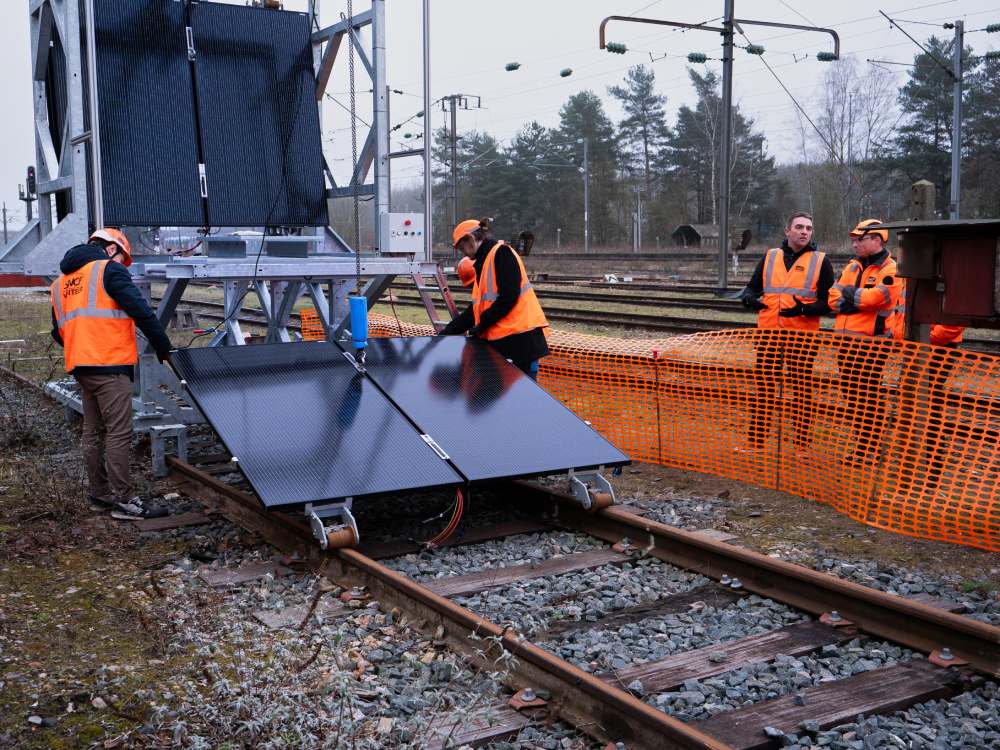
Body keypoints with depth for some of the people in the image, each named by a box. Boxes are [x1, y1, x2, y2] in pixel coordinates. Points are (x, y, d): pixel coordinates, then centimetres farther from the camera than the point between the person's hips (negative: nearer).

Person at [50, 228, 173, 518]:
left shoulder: (61, 282, 20)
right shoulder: (109, 270, -5)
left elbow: (58, 331, 24)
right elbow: (141, 312, -12)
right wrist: (164, 348, -5)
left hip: (80, 367, 8)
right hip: (110, 366, -8)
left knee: (94, 431, 16)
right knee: (119, 433, -6)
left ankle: (99, 491, 26)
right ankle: (123, 498, -4)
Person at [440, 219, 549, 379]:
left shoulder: (501, 253, -8)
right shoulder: (484, 261, 21)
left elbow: (509, 297, -18)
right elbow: (477, 306, 22)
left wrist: (482, 325, -9)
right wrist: (448, 331, 18)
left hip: (521, 336, -9)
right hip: (501, 339, 9)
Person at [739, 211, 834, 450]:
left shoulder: (820, 261, 3)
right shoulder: (770, 256, 10)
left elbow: (828, 302, 0)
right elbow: (752, 288, 17)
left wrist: (804, 309, -19)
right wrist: (750, 299, -7)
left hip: (803, 334, -2)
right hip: (769, 332, 2)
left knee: (801, 389, 3)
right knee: (763, 387, 4)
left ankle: (802, 445, 11)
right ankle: (755, 441, 11)